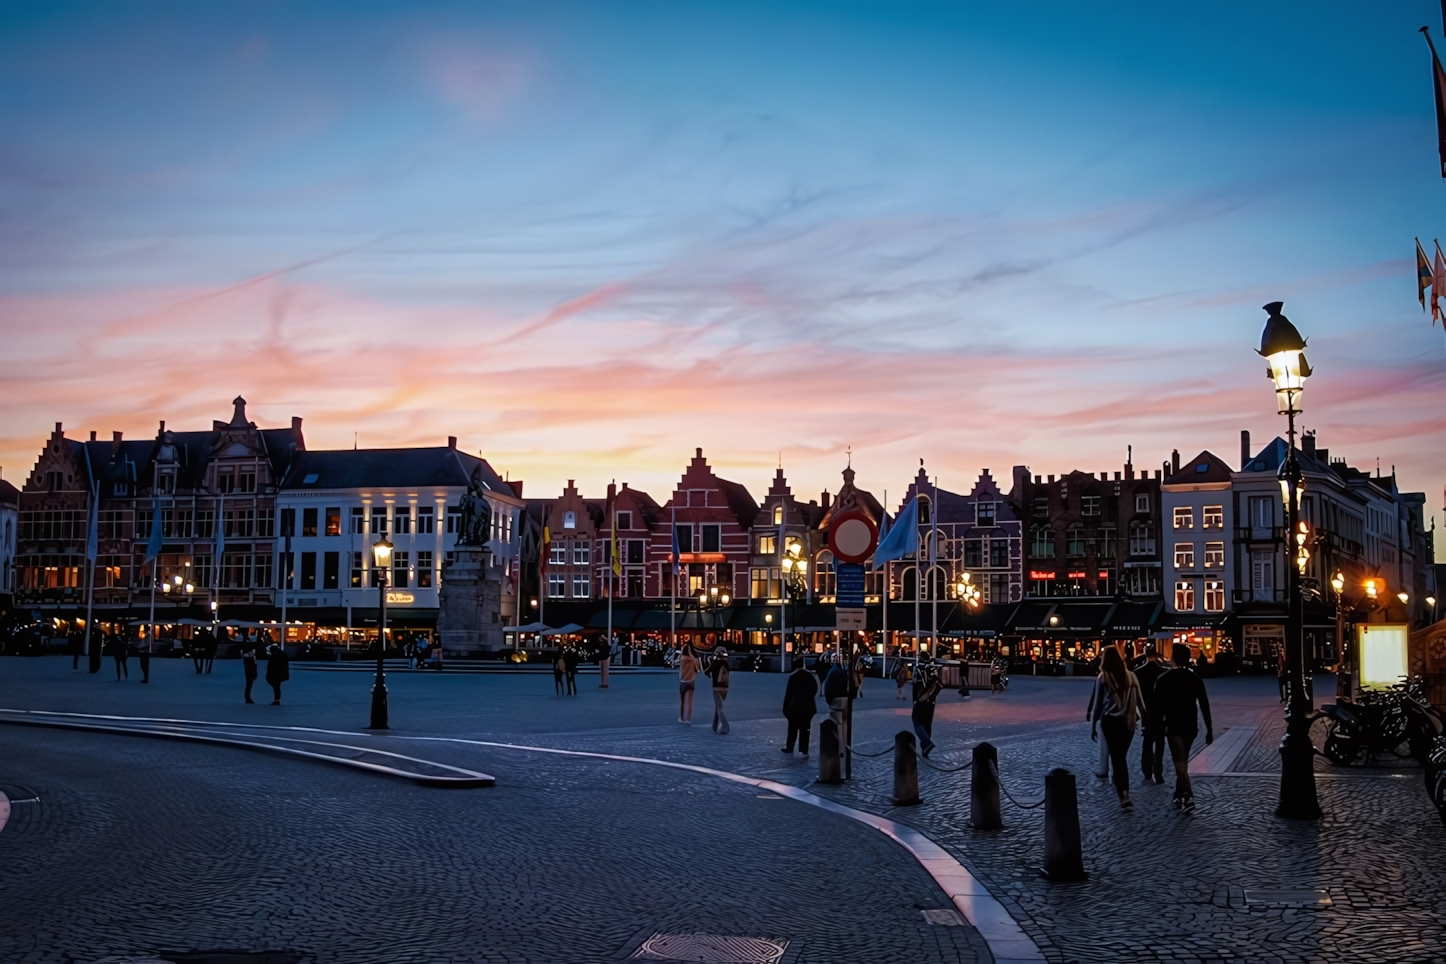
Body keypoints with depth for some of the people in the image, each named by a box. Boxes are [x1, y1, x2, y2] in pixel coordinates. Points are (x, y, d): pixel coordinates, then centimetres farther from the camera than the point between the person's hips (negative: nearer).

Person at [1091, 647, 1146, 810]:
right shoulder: (1130, 676, 1)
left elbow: (1099, 702, -3)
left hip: (1109, 720, -2)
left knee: (1115, 757, 3)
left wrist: (1094, 724, 4)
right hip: (1128, 720, 2)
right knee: (1122, 756, 17)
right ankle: (1124, 790, 15)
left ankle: (1123, 796, -6)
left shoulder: (1103, 677, -6)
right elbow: (1139, 700, 3)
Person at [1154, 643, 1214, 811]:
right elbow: (1204, 705, -1)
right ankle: (1179, 794, 24)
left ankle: (1188, 797, -18)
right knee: (1183, 760, 18)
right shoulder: (1195, 679, 1)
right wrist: (1209, 729, 3)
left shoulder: (1164, 679, -6)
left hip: (1173, 726, -4)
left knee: (1179, 761, -6)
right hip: (1191, 726, 4)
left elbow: (1158, 705, -5)